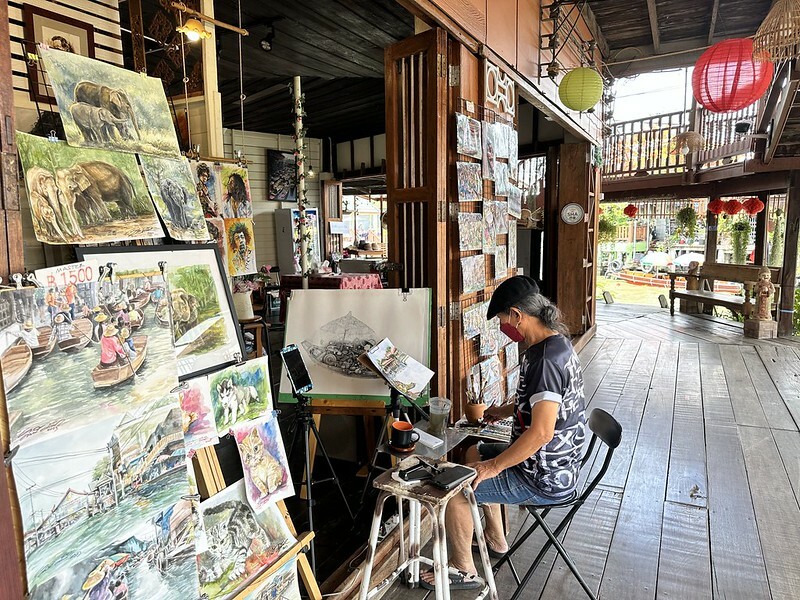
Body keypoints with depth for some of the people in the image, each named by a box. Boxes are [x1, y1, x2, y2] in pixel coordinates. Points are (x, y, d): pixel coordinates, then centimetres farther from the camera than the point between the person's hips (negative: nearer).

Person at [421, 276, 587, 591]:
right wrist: (507, 410, 9)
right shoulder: (557, 342, 2)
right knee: (475, 453, 26)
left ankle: (464, 570, 17)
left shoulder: (546, 359, -29)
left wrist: (494, 466, -24)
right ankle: (495, 541, 37)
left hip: (544, 481, -10)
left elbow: (541, 432, -34)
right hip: (559, 464, 10)